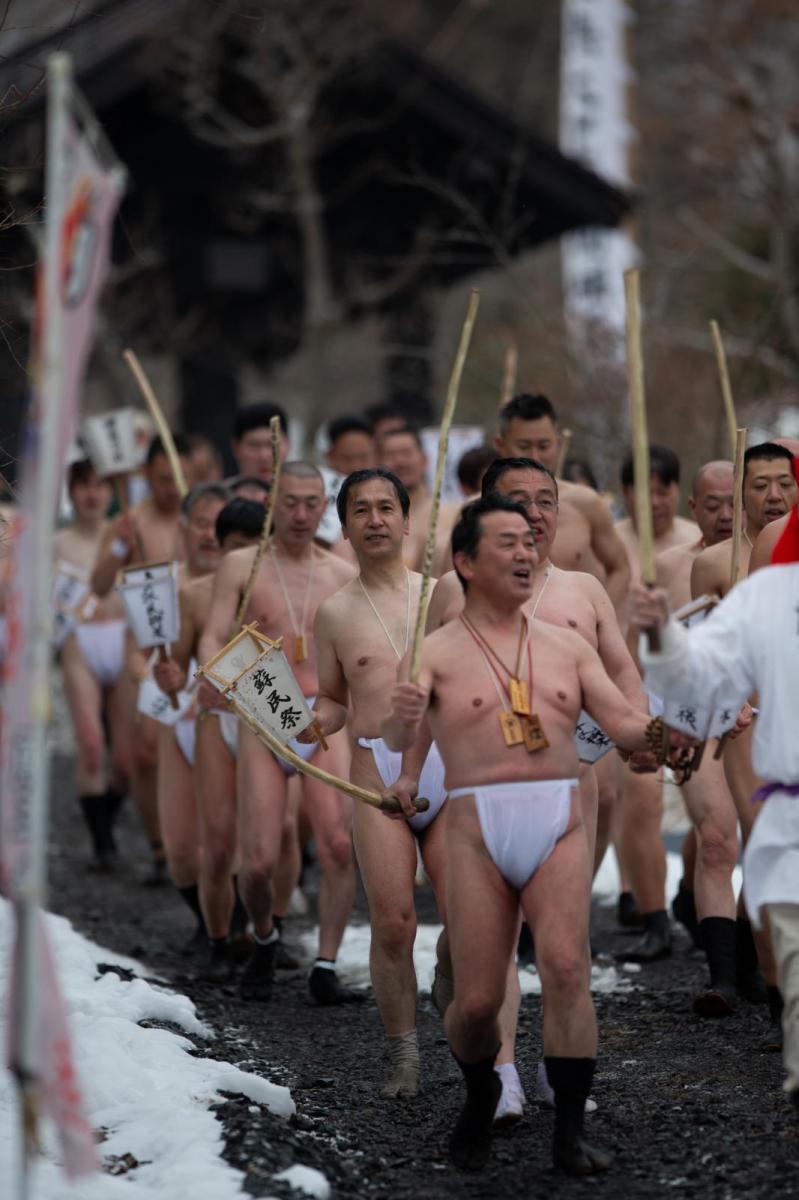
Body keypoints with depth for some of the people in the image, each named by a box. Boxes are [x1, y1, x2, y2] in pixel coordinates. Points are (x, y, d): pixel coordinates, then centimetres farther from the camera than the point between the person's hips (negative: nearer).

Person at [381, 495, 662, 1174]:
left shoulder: (569, 648, 14)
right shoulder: (436, 653, 3)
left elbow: (625, 726, 8)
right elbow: (397, 738, -12)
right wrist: (401, 719, -37)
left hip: (559, 826, 2)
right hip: (477, 834, -2)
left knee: (566, 965, -19)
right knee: (477, 1000, -3)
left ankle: (571, 1134, -17)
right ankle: (481, 1094, 30)